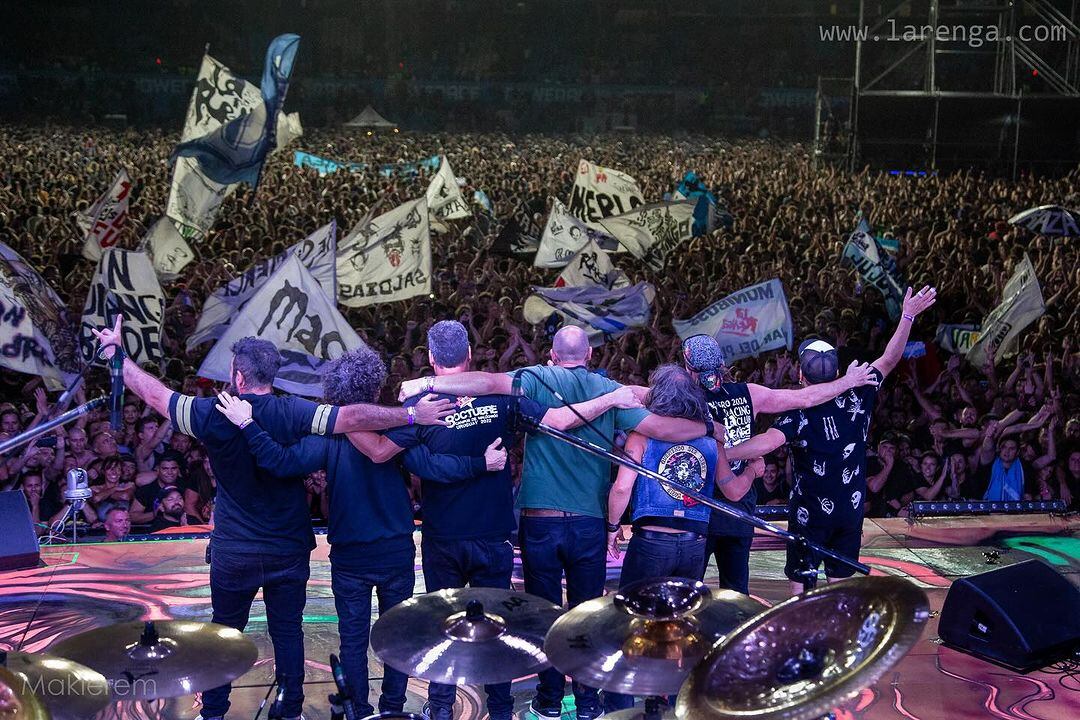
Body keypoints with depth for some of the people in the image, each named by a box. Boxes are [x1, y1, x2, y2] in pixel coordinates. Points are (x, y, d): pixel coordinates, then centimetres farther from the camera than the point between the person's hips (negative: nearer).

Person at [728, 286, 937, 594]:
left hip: (810, 513, -4)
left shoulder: (798, 412, -19)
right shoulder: (857, 398, -7)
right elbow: (889, 360, 1)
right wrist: (908, 316, 4)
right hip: (851, 510, 4)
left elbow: (767, 443, -36)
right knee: (840, 582, 15)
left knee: (801, 585, 6)